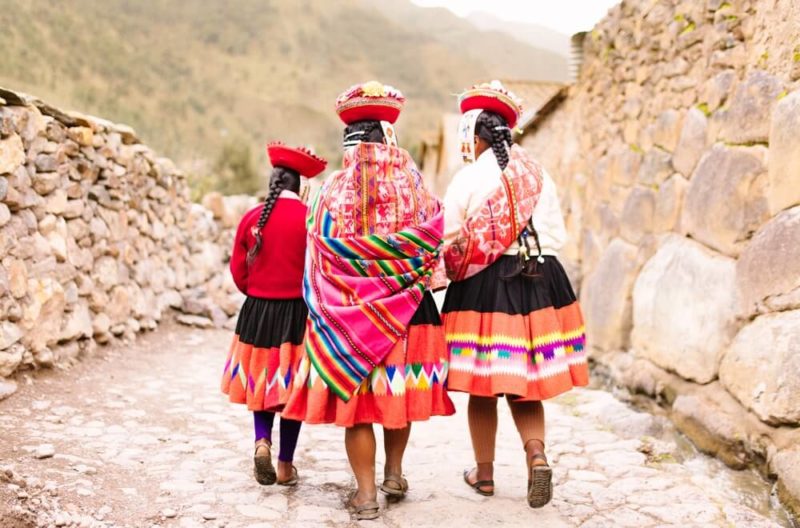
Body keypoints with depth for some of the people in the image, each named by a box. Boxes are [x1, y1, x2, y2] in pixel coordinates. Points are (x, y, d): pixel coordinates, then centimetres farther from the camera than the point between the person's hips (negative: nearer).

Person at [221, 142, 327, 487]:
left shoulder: (251, 218, -2)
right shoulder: (309, 217, -11)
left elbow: (238, 270, 4)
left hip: (257, 312, 2)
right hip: (297, 314, -2)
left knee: (261, 380, 19)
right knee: (292, 385, 9)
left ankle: (262, 440, -2)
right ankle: (285, 465, 16)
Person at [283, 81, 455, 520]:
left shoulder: (334, 189, -7)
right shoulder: (412, 186, -2)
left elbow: (320, 253, -6)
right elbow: (432, 244, 3)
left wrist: (328, 306, 7)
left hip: (349, 311, -2)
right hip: (407, 309, 2)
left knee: (355, 401, 5)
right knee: (399, 388, 18)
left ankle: (366, 493, 8)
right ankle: (394, 475, 29)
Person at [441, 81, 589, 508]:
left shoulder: (467, 178, -6)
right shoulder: (539, 175, 9)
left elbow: (451, 245, -6)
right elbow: (556, 236, 10)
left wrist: (452, 274, 13)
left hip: (484, 285, -4)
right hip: (541, 281, 4)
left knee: (482, 386, 7)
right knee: (524, 383, 13)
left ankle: (484, 473, 18)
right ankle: (536, 453, -8)